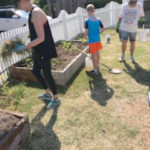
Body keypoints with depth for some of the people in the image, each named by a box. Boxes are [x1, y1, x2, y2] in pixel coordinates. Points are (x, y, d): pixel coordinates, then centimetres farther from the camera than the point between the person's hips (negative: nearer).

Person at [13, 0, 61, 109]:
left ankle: (56, 99, 24)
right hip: (39, 51, 10)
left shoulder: (36, 12, -21)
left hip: (44, 51, -10)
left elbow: (41, 38, -26)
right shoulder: (34, 12, 10)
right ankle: (48, 94, 38)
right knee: (36, 72, 20)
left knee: (47, 75, 4)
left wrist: (24, 47, -23)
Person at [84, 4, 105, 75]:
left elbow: (86, 32, -14)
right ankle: (97, 67, 36)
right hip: (98, 39, 5)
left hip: (91, 40, -5)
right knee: (97, 53, 19)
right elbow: (103, 29, 4)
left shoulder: (87, 21, -14)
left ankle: (95, 70, 7)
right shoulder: (98, 20, 1)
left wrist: (85, 36, 6)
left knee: (93, 55, 3)